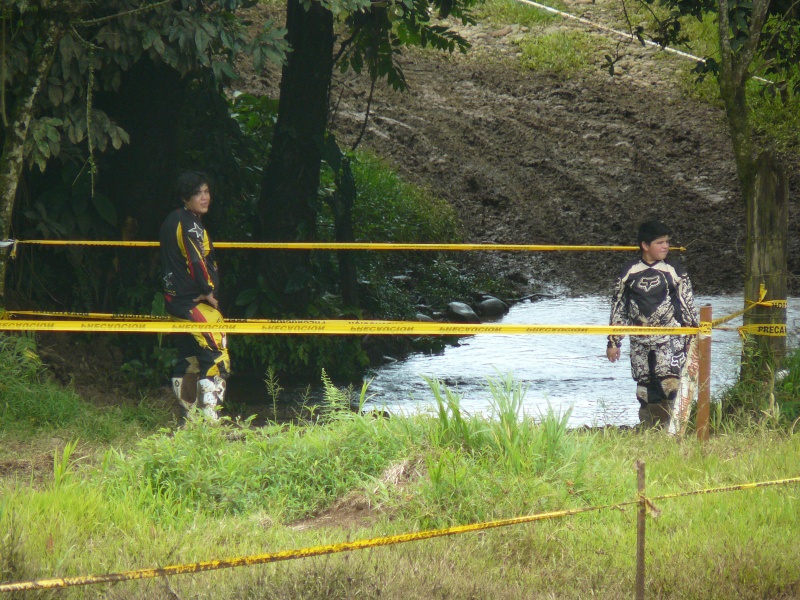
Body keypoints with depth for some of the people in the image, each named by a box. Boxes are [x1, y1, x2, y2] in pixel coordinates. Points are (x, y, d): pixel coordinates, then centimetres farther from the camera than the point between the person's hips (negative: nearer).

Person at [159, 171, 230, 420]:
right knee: (216, 359, -12)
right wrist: (208, 291, -8)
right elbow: (197, 260, -22)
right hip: (193, 303, -10)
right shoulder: (188, 224, -15)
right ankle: (210, 418, -19)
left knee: (188, 360, 15)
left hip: (176, 301, 10)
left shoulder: (172, 220, 16)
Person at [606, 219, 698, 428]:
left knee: (669, 382, -19)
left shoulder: (675, 272, 4)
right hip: (640, 341, 3)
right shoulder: (629, 273, 7)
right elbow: (618, 309, 13)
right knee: (645, 391, 6)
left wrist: (693, 339, 6)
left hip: (670, 338, -3)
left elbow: (688, 307, 9)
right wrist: (613, 342, 11)